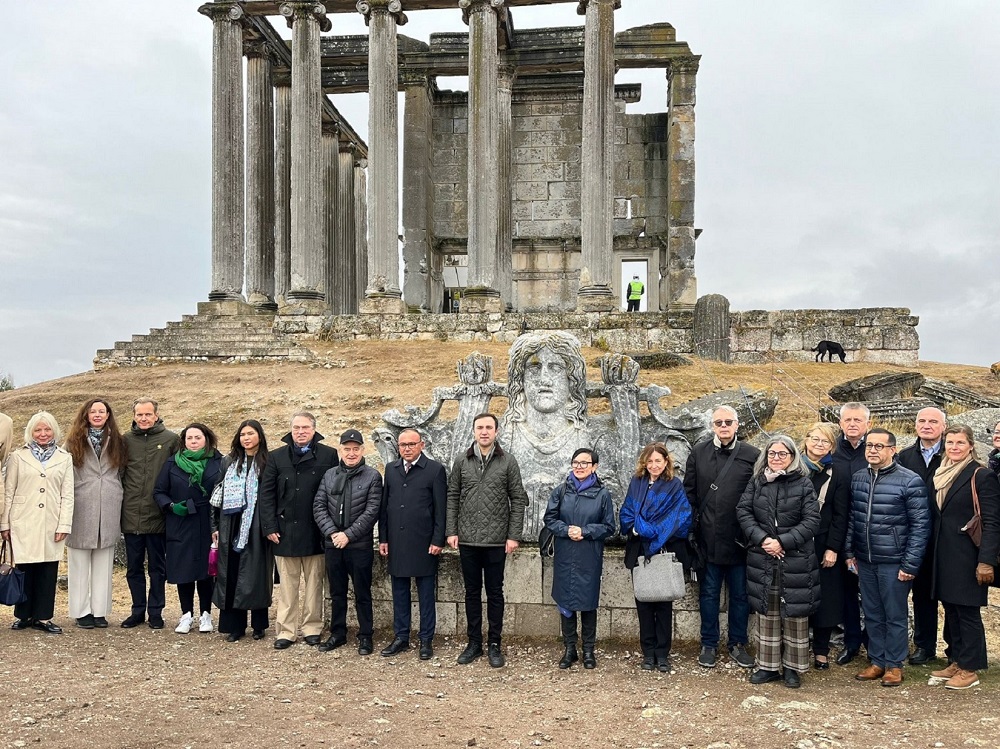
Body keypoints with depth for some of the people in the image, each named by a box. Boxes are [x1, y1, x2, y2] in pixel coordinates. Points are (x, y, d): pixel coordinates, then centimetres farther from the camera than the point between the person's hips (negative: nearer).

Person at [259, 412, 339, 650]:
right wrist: (270, 527, -3)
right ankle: (286, 631, 15)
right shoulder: (277, 457, 6)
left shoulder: (328, 455, 0)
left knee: (314, 583, 9)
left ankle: (312, 628, 20)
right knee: (287, 584, 7)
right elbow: (266, 494, 4)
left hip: (315, 530, -1)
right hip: (285, 531, 1)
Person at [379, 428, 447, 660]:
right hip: (396, 543, 4)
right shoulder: (391, 469, 10)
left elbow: (441, 509, -5)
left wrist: (438, 541, -10)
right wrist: (383, 538, 7)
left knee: (426, 594, 4)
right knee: (399, 592, 12)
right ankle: (401, 637, 22)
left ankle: (426, 639, 13)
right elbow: (384, 506, 12)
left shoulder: (435, 469, -4)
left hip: (423, 543, -4)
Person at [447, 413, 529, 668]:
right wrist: (451, 531, -1)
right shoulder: (462, 461, 4)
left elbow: (518, 500, -2)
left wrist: (513, 536, -7)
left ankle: (494, 645, 16)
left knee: (495, 592, 6)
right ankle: (474, 642, 21)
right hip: (468, 540, 2)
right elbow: (453, 497, 7)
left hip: (496, 540, -2)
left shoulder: (508, 462, -1)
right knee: (472, 592, 11)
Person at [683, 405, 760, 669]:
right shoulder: (698, 453, 4)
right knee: (709, 593, 11)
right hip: (708, 537, 1)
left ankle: (738, 643, 25)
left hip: (739, 538, -1)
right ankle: (709, 644, 23)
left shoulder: (752, 455, -2)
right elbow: (689, 492, 5)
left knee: (740, 595, 10)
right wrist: (691, 528, 1)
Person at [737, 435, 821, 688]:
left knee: (794, 613, 4)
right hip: (762, 559, 3)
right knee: (766, 613, 10)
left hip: (796, 560, -2)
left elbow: (812, 520, -8)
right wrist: (761, 538, -13)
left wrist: (783, 542, -15)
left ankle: (793, 667, 17)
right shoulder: (757, 482, 6)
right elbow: (743, 511, 1)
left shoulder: (803, 483, -2)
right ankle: (768, 666, 20)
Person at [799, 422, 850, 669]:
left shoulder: (838, 476, 3)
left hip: (824, 547, 0)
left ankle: (821, 651, 16)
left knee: (825, 598, 4)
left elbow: (840, 516, -1)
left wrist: (833, 548, -8)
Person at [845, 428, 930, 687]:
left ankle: (895, 665, 20)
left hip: (894, 563, -5)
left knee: (895, 616, 6)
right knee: (872, 615, 14)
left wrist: (910, 564, -12)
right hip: (864, 561, 5)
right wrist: (849, 552, 8)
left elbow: (920, 525, -10)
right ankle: (877, 661, 26)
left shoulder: (910, 481, -11)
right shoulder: (857, 478, 5)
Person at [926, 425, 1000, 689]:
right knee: (951, 610, 13)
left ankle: (969, 669, 10)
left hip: (967, 556, -6)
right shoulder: (940, 475, 11)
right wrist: (934, 553, 11)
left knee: (968, 612, 1)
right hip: (943, 556, 7)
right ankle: (955, 662, 23)